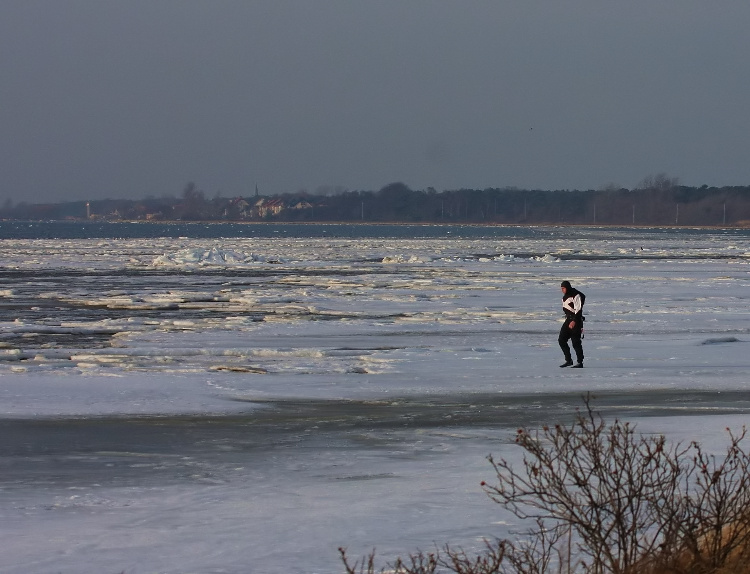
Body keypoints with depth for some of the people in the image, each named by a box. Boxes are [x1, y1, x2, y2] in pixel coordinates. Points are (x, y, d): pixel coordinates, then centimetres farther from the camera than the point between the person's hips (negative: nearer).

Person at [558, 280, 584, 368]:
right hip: (568, 320, 9)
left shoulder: (575, 295, -13)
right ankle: (568, 360, 9)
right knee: (561, 340, 2)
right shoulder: (565, 297, 14)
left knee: (576, 342, -7)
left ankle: (580, 362, 0)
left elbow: (578, 309, -19)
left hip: (576, 321, -9)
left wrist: (574, 321, -27)